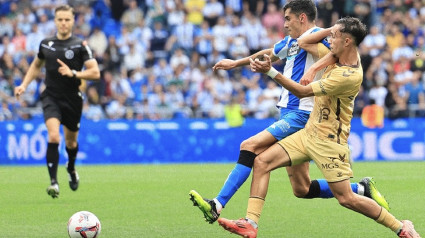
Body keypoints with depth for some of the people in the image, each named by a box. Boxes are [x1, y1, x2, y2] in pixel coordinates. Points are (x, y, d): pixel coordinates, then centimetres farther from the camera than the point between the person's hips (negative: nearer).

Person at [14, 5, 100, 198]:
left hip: (72, 99, 0)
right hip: (51, 97, 0)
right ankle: (53, 182, -19)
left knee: (71, 141, 16)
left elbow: (95, 72, -10)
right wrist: (24, 85, 13)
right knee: (53, 137, -22)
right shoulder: (46, 44, 4)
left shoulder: (80, 45, -5)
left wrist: (73, 73, -22)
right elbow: (36, 65, 24)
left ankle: (71, 168, 49)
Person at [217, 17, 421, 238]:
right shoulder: (340, 56, 1)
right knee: (262, 161, -4)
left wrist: (270, 71, -27)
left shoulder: (349, 76, -25)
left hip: (328, 141, -9)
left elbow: (302, 91, -24)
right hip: (309, 133, 9)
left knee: (346, 198, -8)